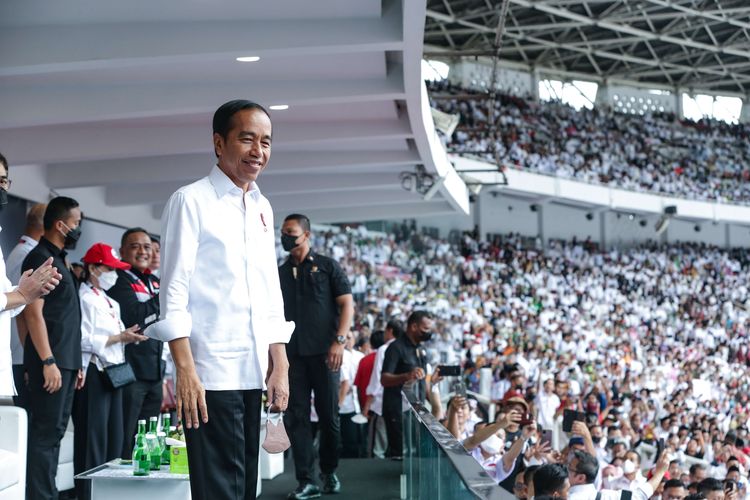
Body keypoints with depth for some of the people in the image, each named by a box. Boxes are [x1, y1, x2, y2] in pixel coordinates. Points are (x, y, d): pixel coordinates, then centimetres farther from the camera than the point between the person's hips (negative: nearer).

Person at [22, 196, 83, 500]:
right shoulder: (40, 258, -9)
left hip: (65, 362, 10)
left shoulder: (59, 260, 20)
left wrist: (75, 364, 20)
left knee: (54, 431, 10)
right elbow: (34, 314, -16)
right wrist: (48, 361, -21)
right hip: (51, 362, -10)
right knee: (46, 432, -10)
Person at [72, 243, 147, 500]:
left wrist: (129, 335, 3)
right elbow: (84, 340, -17)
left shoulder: (110, 303, 21)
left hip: (113, 373, 9)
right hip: (93, 374, -9)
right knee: (93, 440, -8)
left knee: (114, 439, 8)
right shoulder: (84, 298, -9)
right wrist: (120, 337, -15)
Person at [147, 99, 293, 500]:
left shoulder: (262, 208, 16)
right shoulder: (191, 201, -3)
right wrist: (185, 370, -15)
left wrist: (280, 365, 11)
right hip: (210, 373, -6)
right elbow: (173, 292, -8)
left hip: (253, 373, 6)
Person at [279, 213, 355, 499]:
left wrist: (339, 341, -11)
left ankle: (329, 472, 19)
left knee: (329, 415, 0)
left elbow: (347, 304, 1)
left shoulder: (327, 267, 6)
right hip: (292, 354, 3)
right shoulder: (279, 273, 15)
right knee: (296, 417, -3)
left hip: (323, 352, -3)